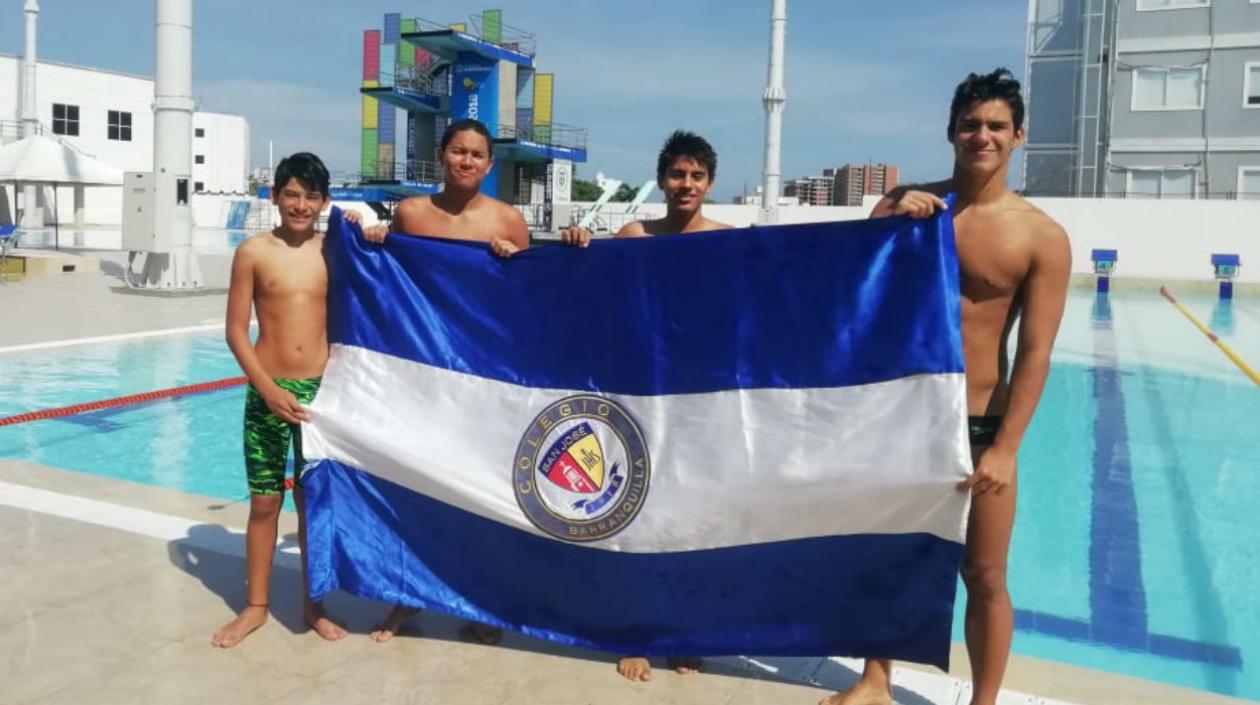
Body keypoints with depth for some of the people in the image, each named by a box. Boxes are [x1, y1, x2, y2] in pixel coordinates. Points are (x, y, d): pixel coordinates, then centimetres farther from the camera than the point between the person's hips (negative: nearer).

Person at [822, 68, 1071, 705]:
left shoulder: (1042, 237, -8)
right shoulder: (905, 202, 1)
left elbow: (1035, 354, -10)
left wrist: (1005, 449, -15)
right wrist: (892, 225, -16)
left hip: (977, 425, -3)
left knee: (984, 577, 6)